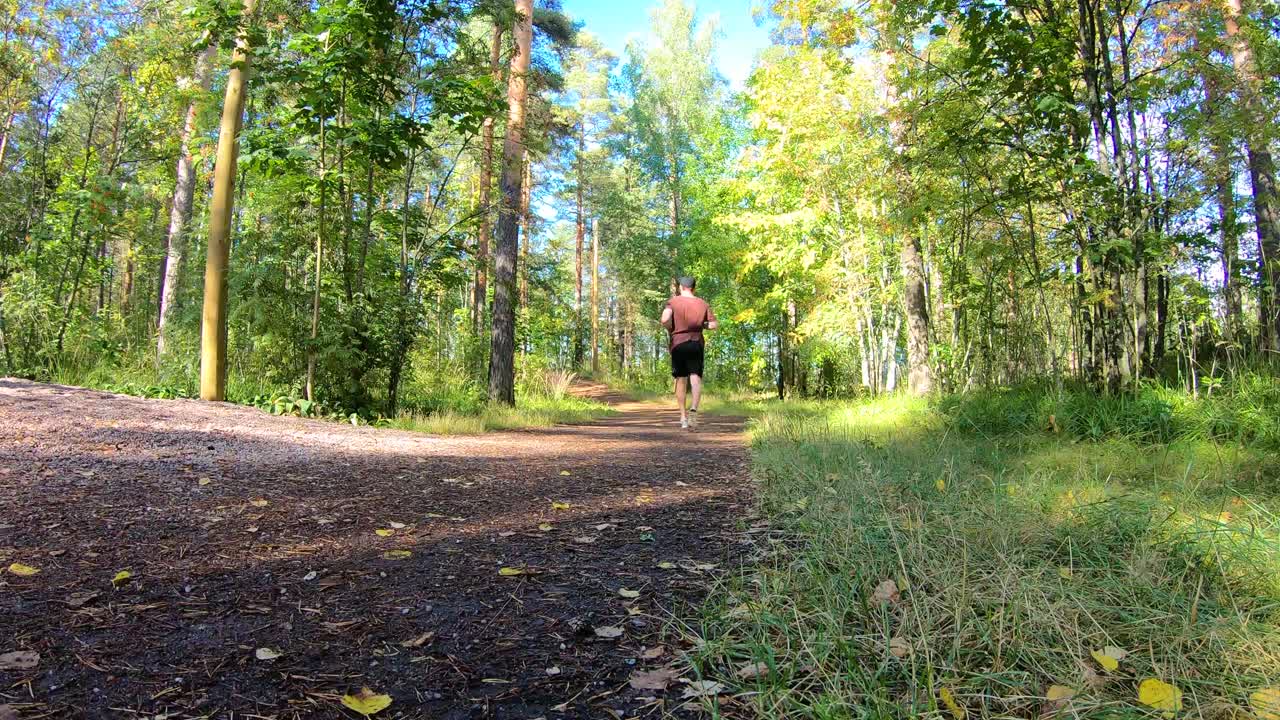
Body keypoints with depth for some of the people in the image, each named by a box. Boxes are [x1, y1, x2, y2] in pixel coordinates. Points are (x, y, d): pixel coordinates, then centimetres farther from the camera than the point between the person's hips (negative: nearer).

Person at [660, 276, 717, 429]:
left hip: (678, 343, 0)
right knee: (696, 378, -4)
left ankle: (683, 417, 13)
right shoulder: (703, 304, 6)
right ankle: (693, 409, -30)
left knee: (680, 380, 9)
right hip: (696, 343, 0)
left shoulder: (673, 301, 0)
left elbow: (665, 319, -17)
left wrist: (671, 329, 2)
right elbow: (714, 325, 2)